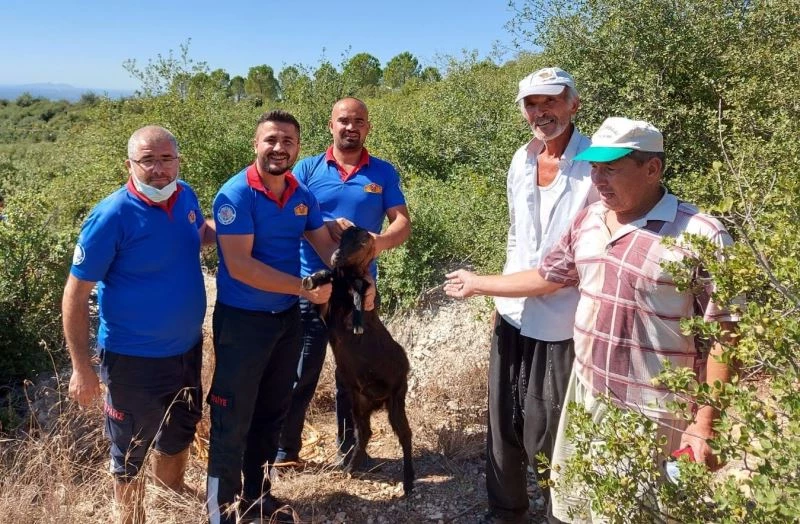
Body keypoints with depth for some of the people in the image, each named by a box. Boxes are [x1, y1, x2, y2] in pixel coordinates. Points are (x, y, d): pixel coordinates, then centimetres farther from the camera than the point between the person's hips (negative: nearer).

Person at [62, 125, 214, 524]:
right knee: (131, 452, 14)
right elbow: (75, 296, -17)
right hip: (134, 358, -6)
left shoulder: (185, 196, -5)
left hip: (187, 347, 7)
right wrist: (82, 368, -16)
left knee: (181, 432, 27)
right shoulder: (111, 216, -23)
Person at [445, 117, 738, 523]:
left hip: (655, 413, -6)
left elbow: (724, 335, -16)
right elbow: (547, 277, 16)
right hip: (587, 394, 7)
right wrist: (477, 283, 22)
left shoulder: (699, 236, -17)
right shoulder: (588, 221, 4)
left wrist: (705, 424, -17)